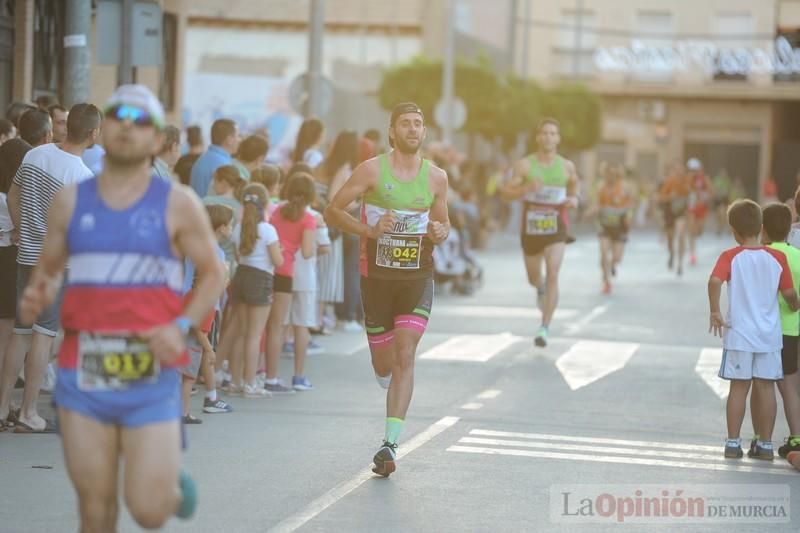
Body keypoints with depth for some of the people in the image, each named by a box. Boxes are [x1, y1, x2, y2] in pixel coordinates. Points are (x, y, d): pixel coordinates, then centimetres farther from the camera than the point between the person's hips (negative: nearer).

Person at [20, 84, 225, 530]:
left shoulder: (178, 204, 0)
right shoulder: (71, 200, 7)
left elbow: (213, 274, 5)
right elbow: (49, 268, 16)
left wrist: (182, 326, -12)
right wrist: (36, 298, -7)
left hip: (151, 379, -2)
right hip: (83, 377, 2)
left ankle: (172, 476, 30)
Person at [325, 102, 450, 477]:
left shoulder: (436, 177, 5)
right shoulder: (372, 170, -4)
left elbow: (443, 222, 19)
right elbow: (332, 211, -3)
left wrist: (440, 233, -5)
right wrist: (369, 230, -17)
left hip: (418, 279, 1)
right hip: (377, 277, -1)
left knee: (405, 357, -14)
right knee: (384, 366, 8)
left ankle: (390, 444, -15)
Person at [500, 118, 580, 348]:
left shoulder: (566, 166, 3)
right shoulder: (525, 165, -4)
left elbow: (574, 184, 24)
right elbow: (506, 192, -7)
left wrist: (574, 198, 2)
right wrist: (527, 187, -25)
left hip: (556, 227, -1)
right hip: (531, 226, 1)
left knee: (552, 275, -17)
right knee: (533, 277, 16)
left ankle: (545, 327, -15)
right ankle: (541, 289, 56)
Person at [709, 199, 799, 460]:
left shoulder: (730, 257, -7)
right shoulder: (777, 258, -2)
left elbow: (715, 281, -23)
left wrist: (715, 312, -13)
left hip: (738, 333, -1)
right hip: (770, 334, 1)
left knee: (739, 387, 5)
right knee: (766, 387, 7)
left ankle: (733, 443, 7)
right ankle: (765, 444, 10)